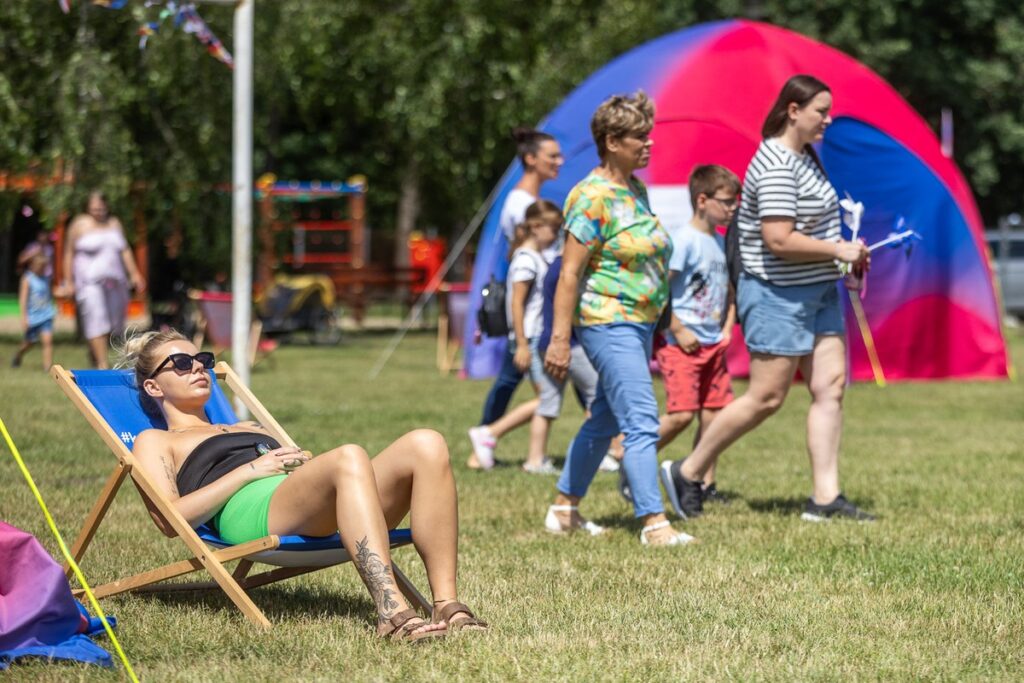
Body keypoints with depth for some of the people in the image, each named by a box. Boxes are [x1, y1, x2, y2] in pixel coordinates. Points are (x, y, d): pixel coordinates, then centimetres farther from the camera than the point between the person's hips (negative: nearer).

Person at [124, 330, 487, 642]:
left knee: (425, 445, -22)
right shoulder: (154, 442, 24)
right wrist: (250, 470, -2)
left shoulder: (250, 429, 43)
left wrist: (303, 462, 7)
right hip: (251, 513, -6)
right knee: (349, 457, -38)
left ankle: (446, 605, -33)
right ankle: (392, 613, -52)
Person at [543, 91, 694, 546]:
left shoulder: (636, 190, 12)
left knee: (604, 420, 15)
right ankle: (654, 524, -15)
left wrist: (659, 315, 25)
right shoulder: (594, 197, -15)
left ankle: (564, 509, 25)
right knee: (642, 423, -14)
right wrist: (559, 338, -19)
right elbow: (570, 272, -17)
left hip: (638, 322, 10)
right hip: (608, 322, -10)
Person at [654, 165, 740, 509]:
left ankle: (706, 483, 14)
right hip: (682, 344, -8)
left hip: (713, 343, 8)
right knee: (681, 414, -14)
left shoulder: (721, 243, 13)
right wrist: (678, 331, -17)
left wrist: (727, 328, 13)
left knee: (713, 413, 6)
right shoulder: (683, 239, -12)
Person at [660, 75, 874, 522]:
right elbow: (779, 241, -26)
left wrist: (845, 256, 12)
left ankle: (825, 497, 3)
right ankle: (689, 472, 10)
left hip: (817, 292, 10)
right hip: (778, 296, -10)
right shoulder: (775, 165, -19)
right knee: (766, 397, -4)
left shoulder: (805, 157, 13)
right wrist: (839, 250, -17)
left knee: (831, 387, 3)